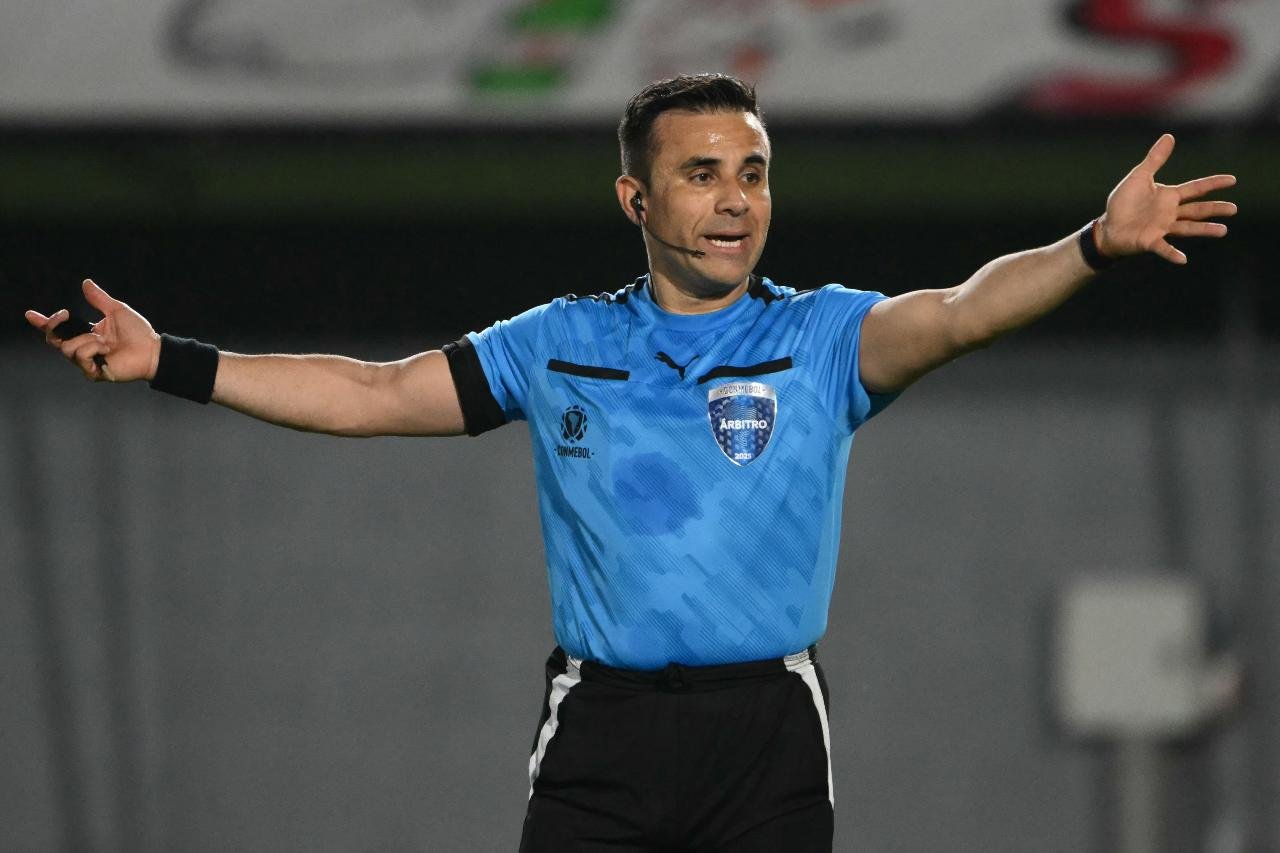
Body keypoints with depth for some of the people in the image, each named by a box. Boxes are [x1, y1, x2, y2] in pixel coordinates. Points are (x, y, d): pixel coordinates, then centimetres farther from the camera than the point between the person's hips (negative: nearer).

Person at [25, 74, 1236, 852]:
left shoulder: (822, 337, 3)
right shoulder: (560, 346, 10)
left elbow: (959, 315, -14)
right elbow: (375, 396, 13)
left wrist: (1093, 247, -34)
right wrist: (171, 364, 8)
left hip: (767, 736, -1)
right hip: (598, 734, 1)